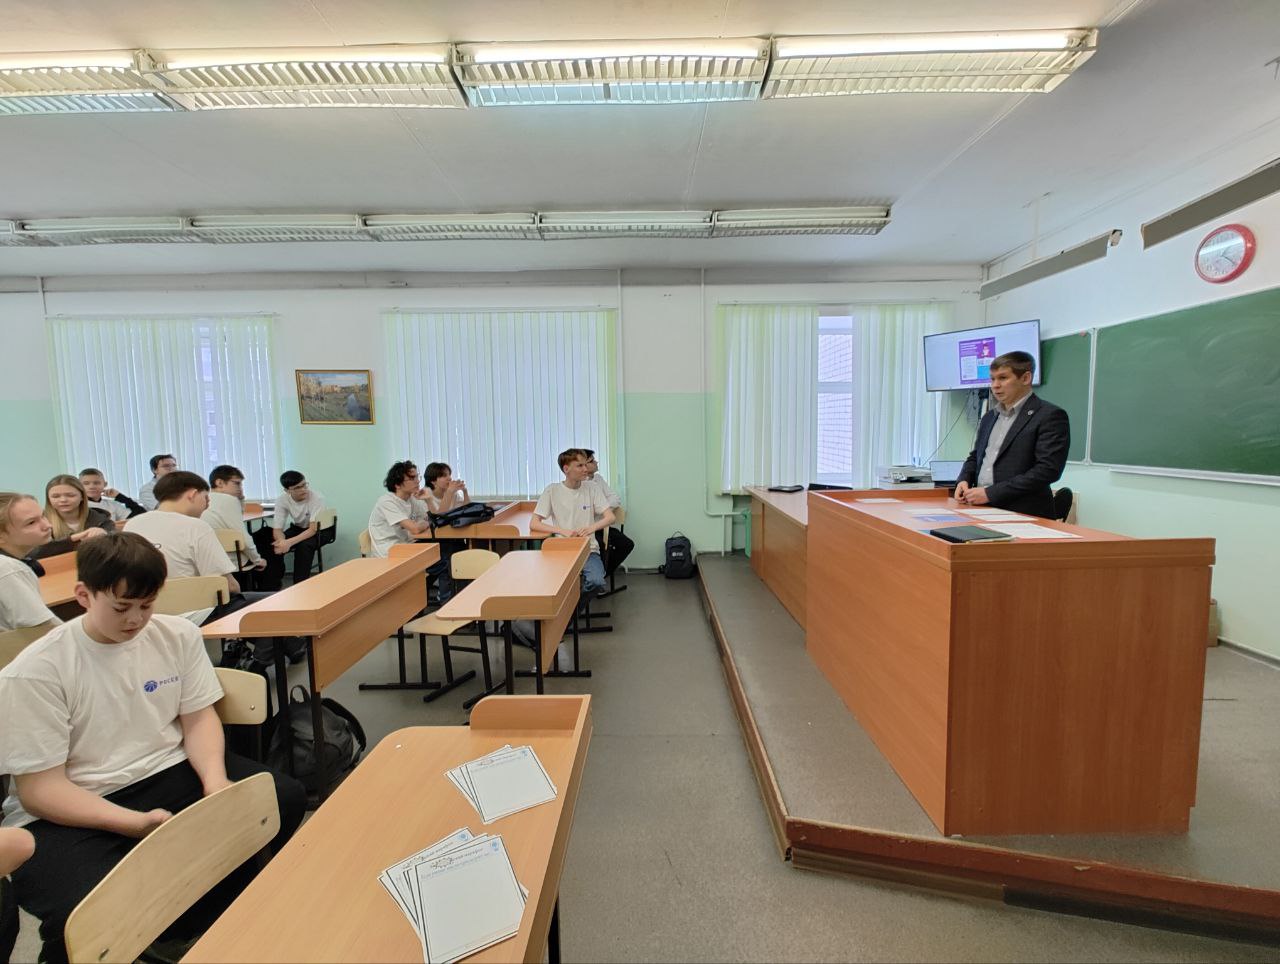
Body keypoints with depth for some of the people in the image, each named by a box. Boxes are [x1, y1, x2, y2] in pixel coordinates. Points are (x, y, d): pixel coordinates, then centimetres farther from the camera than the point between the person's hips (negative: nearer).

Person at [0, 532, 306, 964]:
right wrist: (136, 823, -27)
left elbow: (199, 718, 3)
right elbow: (39, 788, -12)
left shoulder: (178, 635, -1)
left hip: (170, 773, 4)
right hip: (71, 813, -4)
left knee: (285, 798, -15)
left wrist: (215, 781, -17)